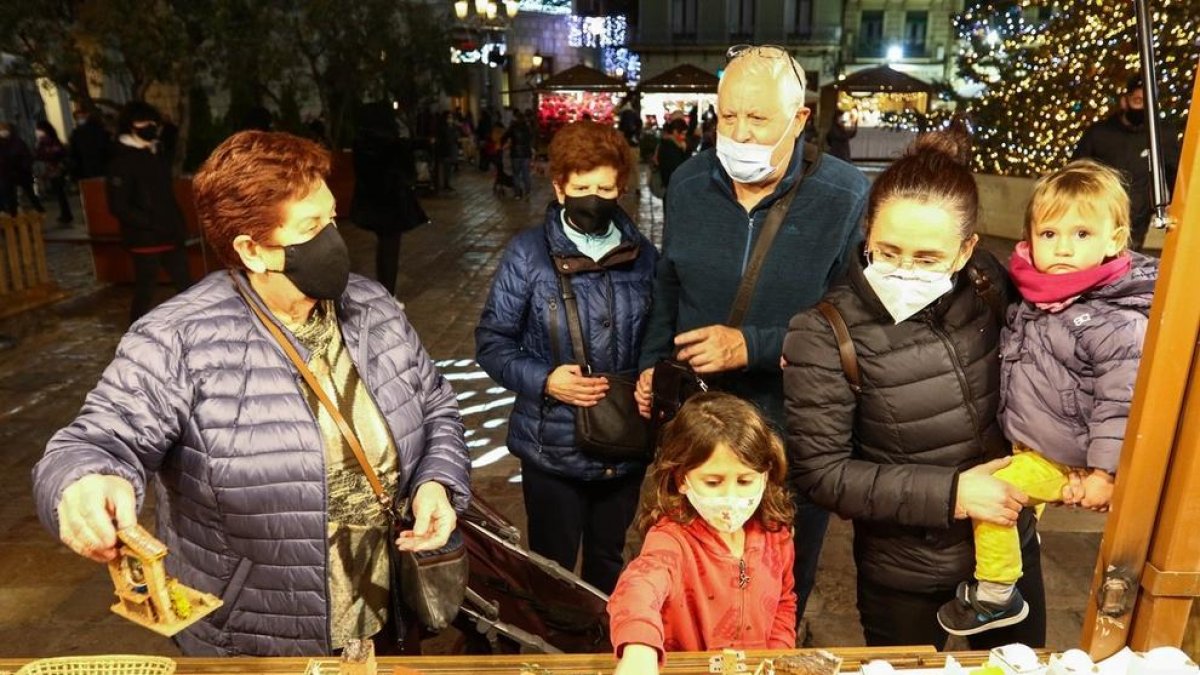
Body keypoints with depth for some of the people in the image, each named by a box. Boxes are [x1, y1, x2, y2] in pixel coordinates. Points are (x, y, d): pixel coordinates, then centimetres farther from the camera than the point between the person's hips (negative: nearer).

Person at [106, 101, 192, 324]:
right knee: (145, 291, 2)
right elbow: (118, 207, -15)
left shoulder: (156, 156, 13)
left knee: (186, 286, 11)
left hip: (170, 236, 7)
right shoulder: (122, 161, -10)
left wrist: (179, 227, 8)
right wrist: (152, 223, -21)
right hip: (145, 239, -7)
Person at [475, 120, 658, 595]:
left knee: (609, 564, 23)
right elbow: (491, 342, -7)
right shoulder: (529, 254, -10)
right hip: (553, 448, -3)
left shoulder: (642, 255, 0)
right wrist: (544, 380, -21)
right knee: (552, 570, 16)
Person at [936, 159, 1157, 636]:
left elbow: (1120, 403, -21)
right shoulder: (1036, 295, 1)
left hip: (1062, 458, -8)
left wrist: (1104, 473, -19)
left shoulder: (1118, 324, -23)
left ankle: (996, 597, 3)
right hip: (1026, 444, 8)